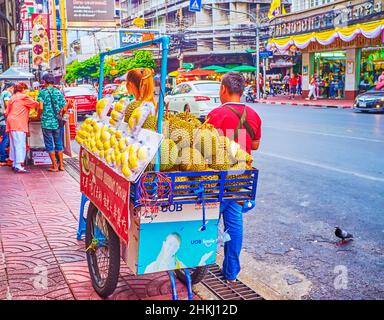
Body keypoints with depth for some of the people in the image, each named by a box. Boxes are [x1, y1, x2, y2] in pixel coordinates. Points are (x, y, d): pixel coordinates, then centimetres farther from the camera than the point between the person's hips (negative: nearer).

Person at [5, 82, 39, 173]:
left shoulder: (12, 98, 21)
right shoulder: (24, 97, -3)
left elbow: (6, 113, 19)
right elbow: (35, 104, -2)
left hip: (11, 124, 9)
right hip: (19, 123, -9)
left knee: (13, 144, 13)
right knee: (20, 144, -12)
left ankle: (14, 164, 18)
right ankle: (18, 166, -19)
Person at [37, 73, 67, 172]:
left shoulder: (42, 92, -5)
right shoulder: (59, 92, 5)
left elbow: (41, 107, -14)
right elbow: (64, 109, 3)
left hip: (46, 122, -3)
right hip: (57, 122, 3)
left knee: (49, 144, 5)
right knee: (58, 143, 13)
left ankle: (54, 166, 6)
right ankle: (61, 165, 15)